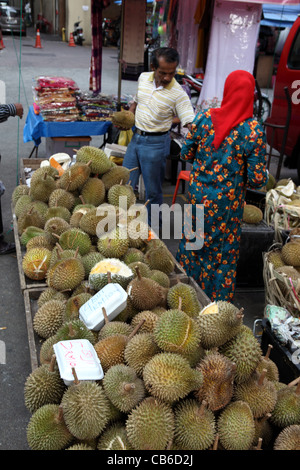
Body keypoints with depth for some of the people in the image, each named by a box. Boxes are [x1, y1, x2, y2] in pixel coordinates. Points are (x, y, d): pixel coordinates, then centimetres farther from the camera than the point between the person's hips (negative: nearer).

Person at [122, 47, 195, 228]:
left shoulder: (178, 94, -18)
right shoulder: (143, 78, 0)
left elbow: (190, 123, -22)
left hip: (156, 143, -6)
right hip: (136, 137, 6)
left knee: (153, 192, 5)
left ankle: (151, 229, 24)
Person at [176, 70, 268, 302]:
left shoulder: (203, 118, -9)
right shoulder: (254, 131, -17)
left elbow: (186, 154, 1)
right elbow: (257, 179, -15)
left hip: (198, 195, 3)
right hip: (227, 203, -3)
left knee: (192, 241, 22)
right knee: (223, 252, 13)